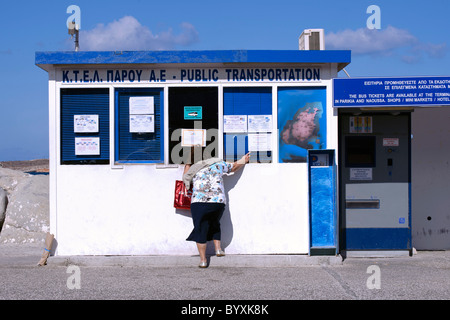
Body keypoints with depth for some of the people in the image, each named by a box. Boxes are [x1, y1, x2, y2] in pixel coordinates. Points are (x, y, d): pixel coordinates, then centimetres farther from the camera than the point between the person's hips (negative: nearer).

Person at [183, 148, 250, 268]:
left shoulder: (192, 170, 11)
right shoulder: (218, 164, 14)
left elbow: (185, 178, 32)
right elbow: (234, 167, 30)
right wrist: (243, 161, 47)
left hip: (198, 203, -2)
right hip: (218, 202, 2)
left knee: (200, 229, 6)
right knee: (214, 223, 28)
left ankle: (203, 260, 5)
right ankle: (218, 248, 18)